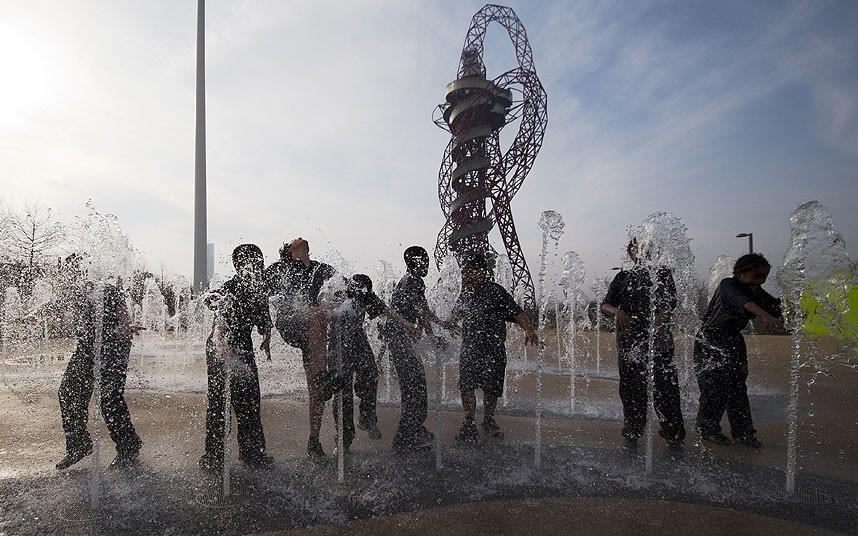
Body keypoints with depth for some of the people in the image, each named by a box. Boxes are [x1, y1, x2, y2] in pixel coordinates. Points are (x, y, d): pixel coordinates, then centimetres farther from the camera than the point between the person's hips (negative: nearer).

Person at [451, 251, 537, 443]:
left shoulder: (495, 291, -13)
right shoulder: (465, 294, 6)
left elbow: (516, 312, -18)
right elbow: (455, 315, 24)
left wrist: (529, 330, -31)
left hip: (493, 351, -4)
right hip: (469, 350, 4)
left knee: (492, 389, 10)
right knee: (466, 388, -4)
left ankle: (489, 420, 35)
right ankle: (469, 424, 14)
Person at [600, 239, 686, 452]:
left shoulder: (663, 274, 10)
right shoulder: (623, 277, 14)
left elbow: (669, 303, -5)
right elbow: (605, 304, 7)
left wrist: (660, 323, -25)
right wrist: (617, 311, -16)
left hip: (659, 337, -1)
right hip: (630, 338, 1)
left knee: (666, 383, -3)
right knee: (631, 386, 4)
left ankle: (673, 435, 9)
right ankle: (631, 434, 14)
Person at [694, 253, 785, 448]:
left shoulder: (755, 291, 3)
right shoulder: (728, 285, -21)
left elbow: (775, 304, -9)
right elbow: (742, 301, -42)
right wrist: (765, 316, -60)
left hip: (733, 341, 7)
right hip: (710, 341, -7)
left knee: (738, 386, 7)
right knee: (715, 386, -5)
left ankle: (743, 431, 18)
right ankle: (706, 428, 11)